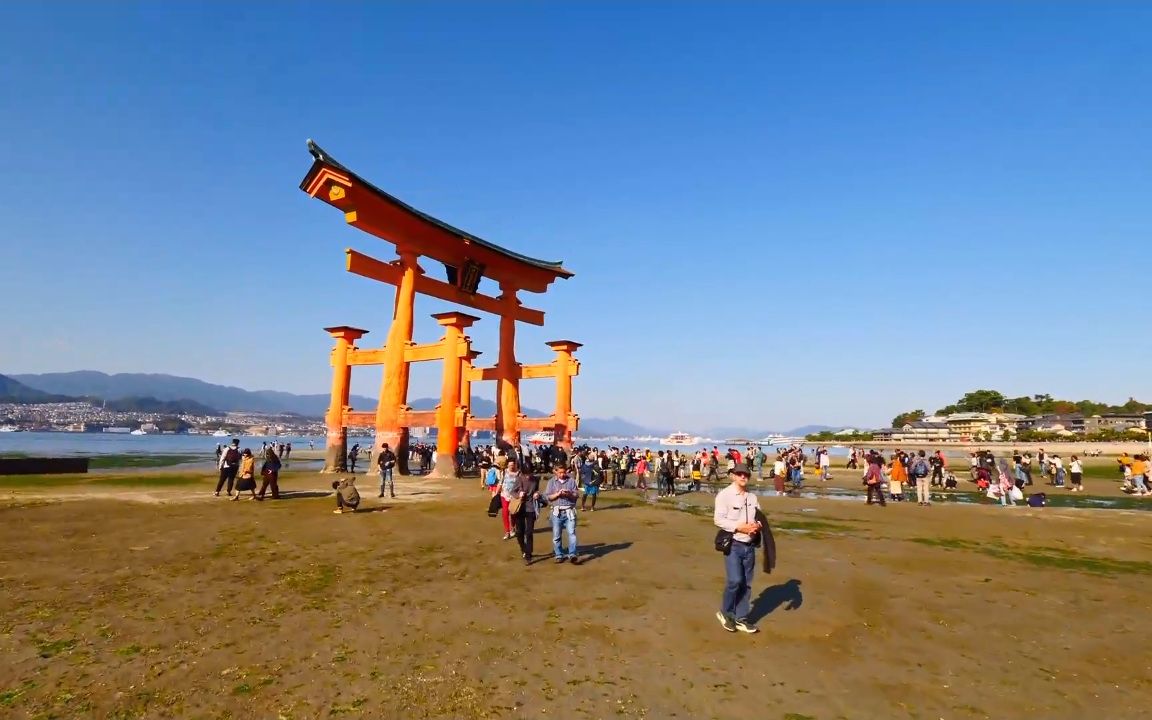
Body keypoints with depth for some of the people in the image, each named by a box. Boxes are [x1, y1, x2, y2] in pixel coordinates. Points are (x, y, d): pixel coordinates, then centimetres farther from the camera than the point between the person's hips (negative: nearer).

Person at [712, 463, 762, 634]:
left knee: (746, 583, 10)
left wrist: (757, 525, -7)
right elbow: (718, 519, -16)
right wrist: (740, 527, -21)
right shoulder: (724, 495, -10)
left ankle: (741, 619, 24)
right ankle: (725, 612, 10)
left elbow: (760, 517, 16)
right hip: (732, 544, -6)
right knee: (735, 580, -14)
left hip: (749, 545, 6)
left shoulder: (752, 497, 10)